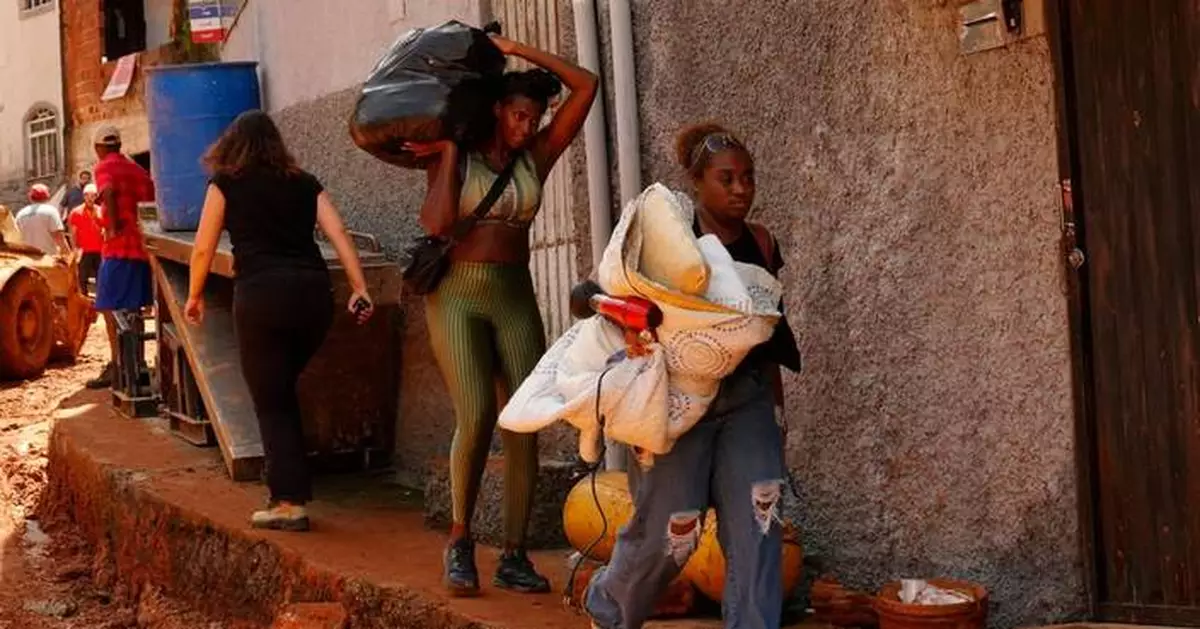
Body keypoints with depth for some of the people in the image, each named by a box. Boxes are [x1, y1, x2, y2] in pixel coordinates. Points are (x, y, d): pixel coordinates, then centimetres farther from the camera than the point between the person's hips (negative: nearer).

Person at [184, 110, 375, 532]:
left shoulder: (226, 185, 12)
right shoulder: (305, 184, 19)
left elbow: (203, 249, 12)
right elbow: (339, 236, 7)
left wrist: (194, 296, 26)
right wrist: (359, 290, 3)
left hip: (262, 295, -4)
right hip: (315, 293, 4)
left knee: (272, 402, 2)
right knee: (282, 392, 21)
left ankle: (290, 501, -6)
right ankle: (288, 486, 18)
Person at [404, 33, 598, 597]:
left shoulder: (536, 157, 9)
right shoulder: (452, 157, 3)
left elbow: (586, 86, 3)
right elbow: (438, 223, -14)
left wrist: (519, 51, 3)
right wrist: (449, 153, -8)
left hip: (516, 297, 3)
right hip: (457, 293, -3)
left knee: (525, 423, -6)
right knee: (476, 416, -18)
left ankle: (513, 555, -1)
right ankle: (460, 539, -2)